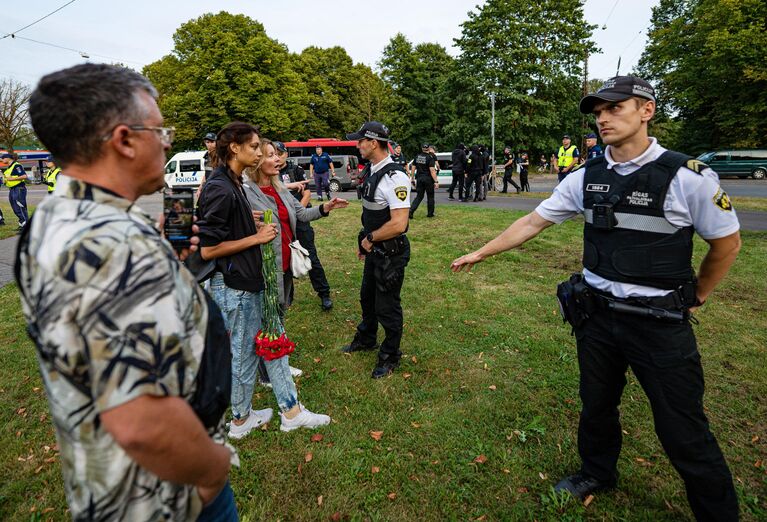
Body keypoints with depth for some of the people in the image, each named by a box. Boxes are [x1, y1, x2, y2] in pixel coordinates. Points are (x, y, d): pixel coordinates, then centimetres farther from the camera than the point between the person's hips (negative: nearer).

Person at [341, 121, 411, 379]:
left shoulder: (395, 177, -25)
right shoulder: (372, 171, 6)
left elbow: (398, 225, -30)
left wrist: (370, 239, -17)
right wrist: (363, 242, 14)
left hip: (391, 253, -10)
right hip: (374, 250, 10)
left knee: (387, 307, 7)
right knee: (367, 297, 26)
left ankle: (390, 357, 29)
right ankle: (365, 340, 50)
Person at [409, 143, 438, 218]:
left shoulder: (417, 156, 6)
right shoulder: (430, 157, -12)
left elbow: (413, 168, 10)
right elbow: (432, 170, -18)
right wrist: (436, 181, -18)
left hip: (419, 178, 5)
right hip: (428, 179, -5)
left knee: (419, 196, 9)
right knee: (430, 196, 9)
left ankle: (411, 210, -7)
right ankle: (430, 213, 15)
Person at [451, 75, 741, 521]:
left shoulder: (688, 177, -12)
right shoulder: (586, 178, 0)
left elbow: (727, 243, 0)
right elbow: (533, 222, 5)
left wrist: (694, 300, 6)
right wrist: (480, 253, 7)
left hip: (660, 322, -4)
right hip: (596, 314, 4)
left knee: (683, 432, 6)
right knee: (597, 404, 21)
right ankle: (598, 473, 46)